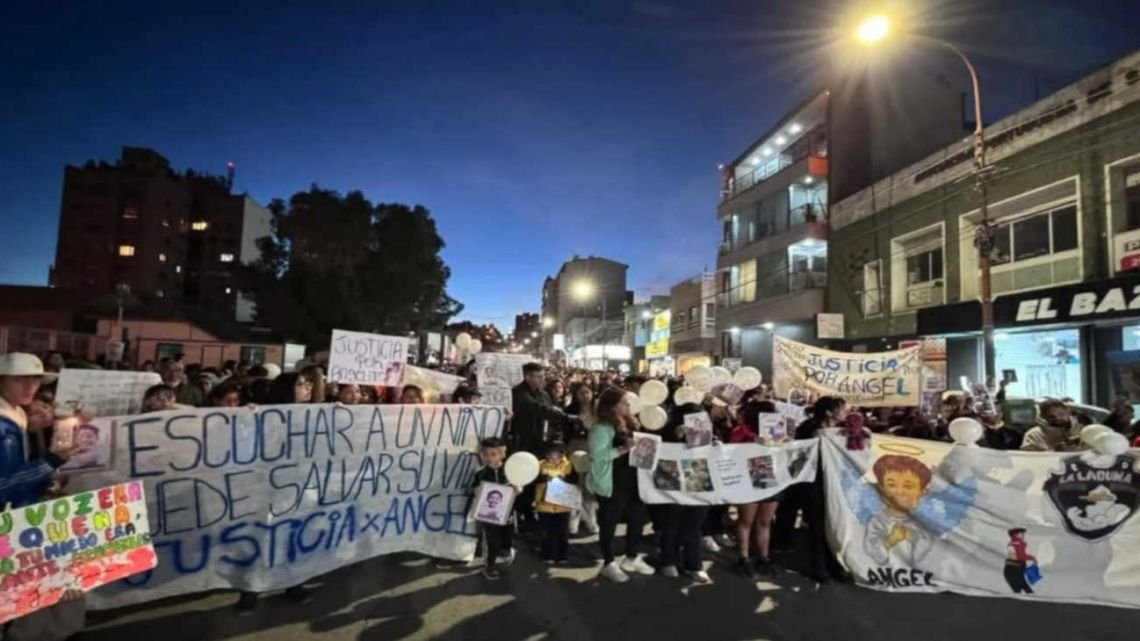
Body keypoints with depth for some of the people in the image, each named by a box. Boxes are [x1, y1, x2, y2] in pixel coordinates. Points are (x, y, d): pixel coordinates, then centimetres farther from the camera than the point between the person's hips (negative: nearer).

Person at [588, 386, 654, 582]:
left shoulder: (627, 424, 10)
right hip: (612, 484, -8)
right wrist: (622, 449, -30)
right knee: (609, 523, 6)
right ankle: (609, 564, 22)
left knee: (638, 517, 15)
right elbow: (598, 454, -26)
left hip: (631, 481, 8)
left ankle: (632, 558, 33)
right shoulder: (601, 428, -16)